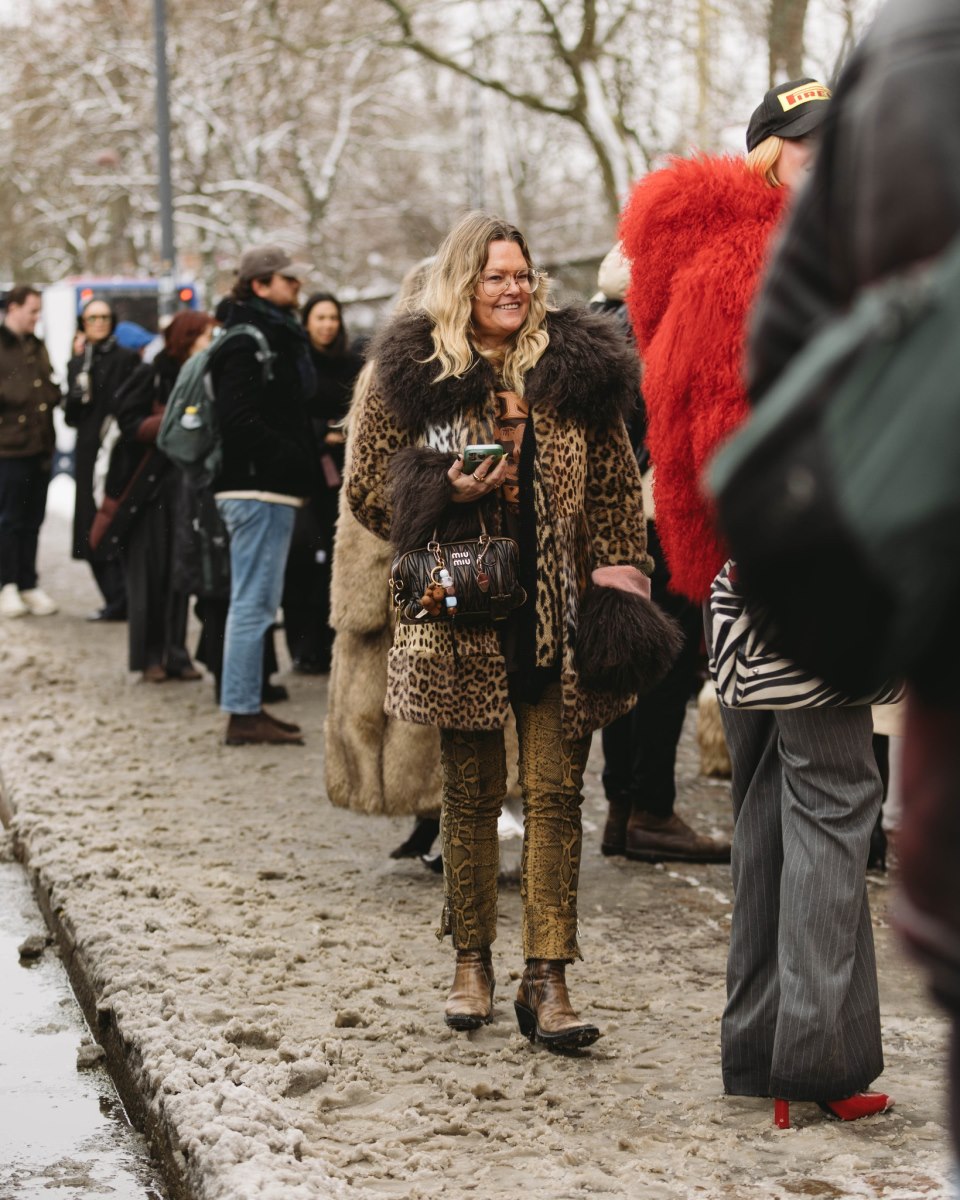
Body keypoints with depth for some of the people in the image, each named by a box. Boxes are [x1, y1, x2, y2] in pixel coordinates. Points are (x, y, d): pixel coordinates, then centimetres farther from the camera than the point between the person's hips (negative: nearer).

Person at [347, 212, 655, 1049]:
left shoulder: (579, 370, 6)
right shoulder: (412, 377, 2)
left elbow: (616, 492, 8)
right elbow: (368, 492, 5)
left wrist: (622, 595, -2)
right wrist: (445, 493, -13)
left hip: (559, 619, 1)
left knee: (556, 793, 0)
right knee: (472, 794, 8)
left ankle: (547, 979, 4)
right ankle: (472, 960, 24)